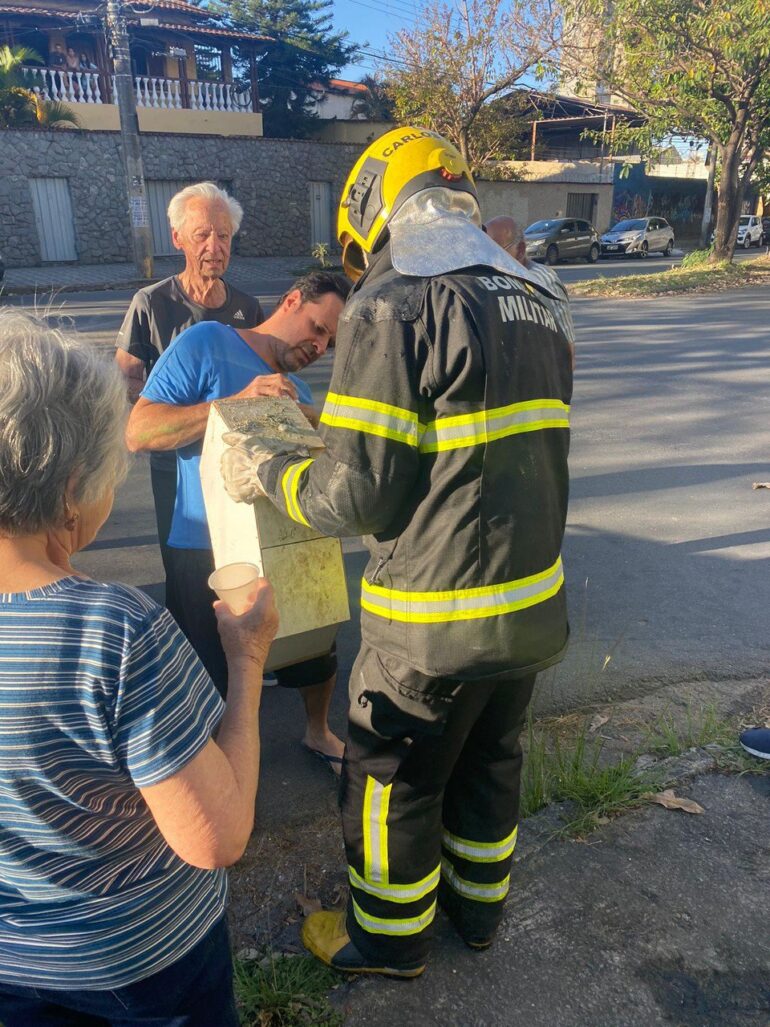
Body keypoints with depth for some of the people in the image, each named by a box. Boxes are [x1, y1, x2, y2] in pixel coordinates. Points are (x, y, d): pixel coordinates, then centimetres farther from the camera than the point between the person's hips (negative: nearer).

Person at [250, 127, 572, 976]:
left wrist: (272, 474, 1)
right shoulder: (534, 301, 8)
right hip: (534, 600, 8)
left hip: (437, 622, -7)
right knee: (490, 760, 26)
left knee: (391, 782, 16)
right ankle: (478, 904, 49)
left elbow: (356, 496, -19)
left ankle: (390, 937, 40)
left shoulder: (393, 306, -17)